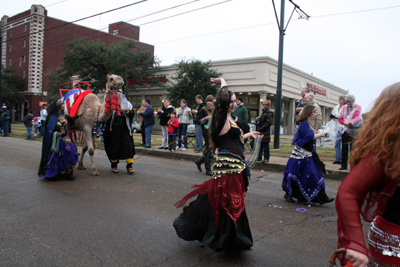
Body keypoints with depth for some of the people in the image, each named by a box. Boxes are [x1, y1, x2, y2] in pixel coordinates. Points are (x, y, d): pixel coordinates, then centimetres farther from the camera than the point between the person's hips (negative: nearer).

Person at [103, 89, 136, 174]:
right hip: (113, 130, -1)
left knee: (128, 145, -8)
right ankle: (114, 165, 17)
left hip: (125, 129, 1)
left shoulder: (128, 104, 13)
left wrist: (126, 110, -14)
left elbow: (132, 114, 2)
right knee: (114, 146, 3)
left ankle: (129, 166, -5)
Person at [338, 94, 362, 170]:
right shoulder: (343, 108, 14)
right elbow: (340, 118, 9)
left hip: (354, 130, -3)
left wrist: (349, 122, -26)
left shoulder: (358, 107, 2)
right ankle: (344, 165, 9)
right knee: (344, 148, 3)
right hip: (345, 129, 4)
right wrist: (344, 122, -13)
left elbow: (357, 117, -11)